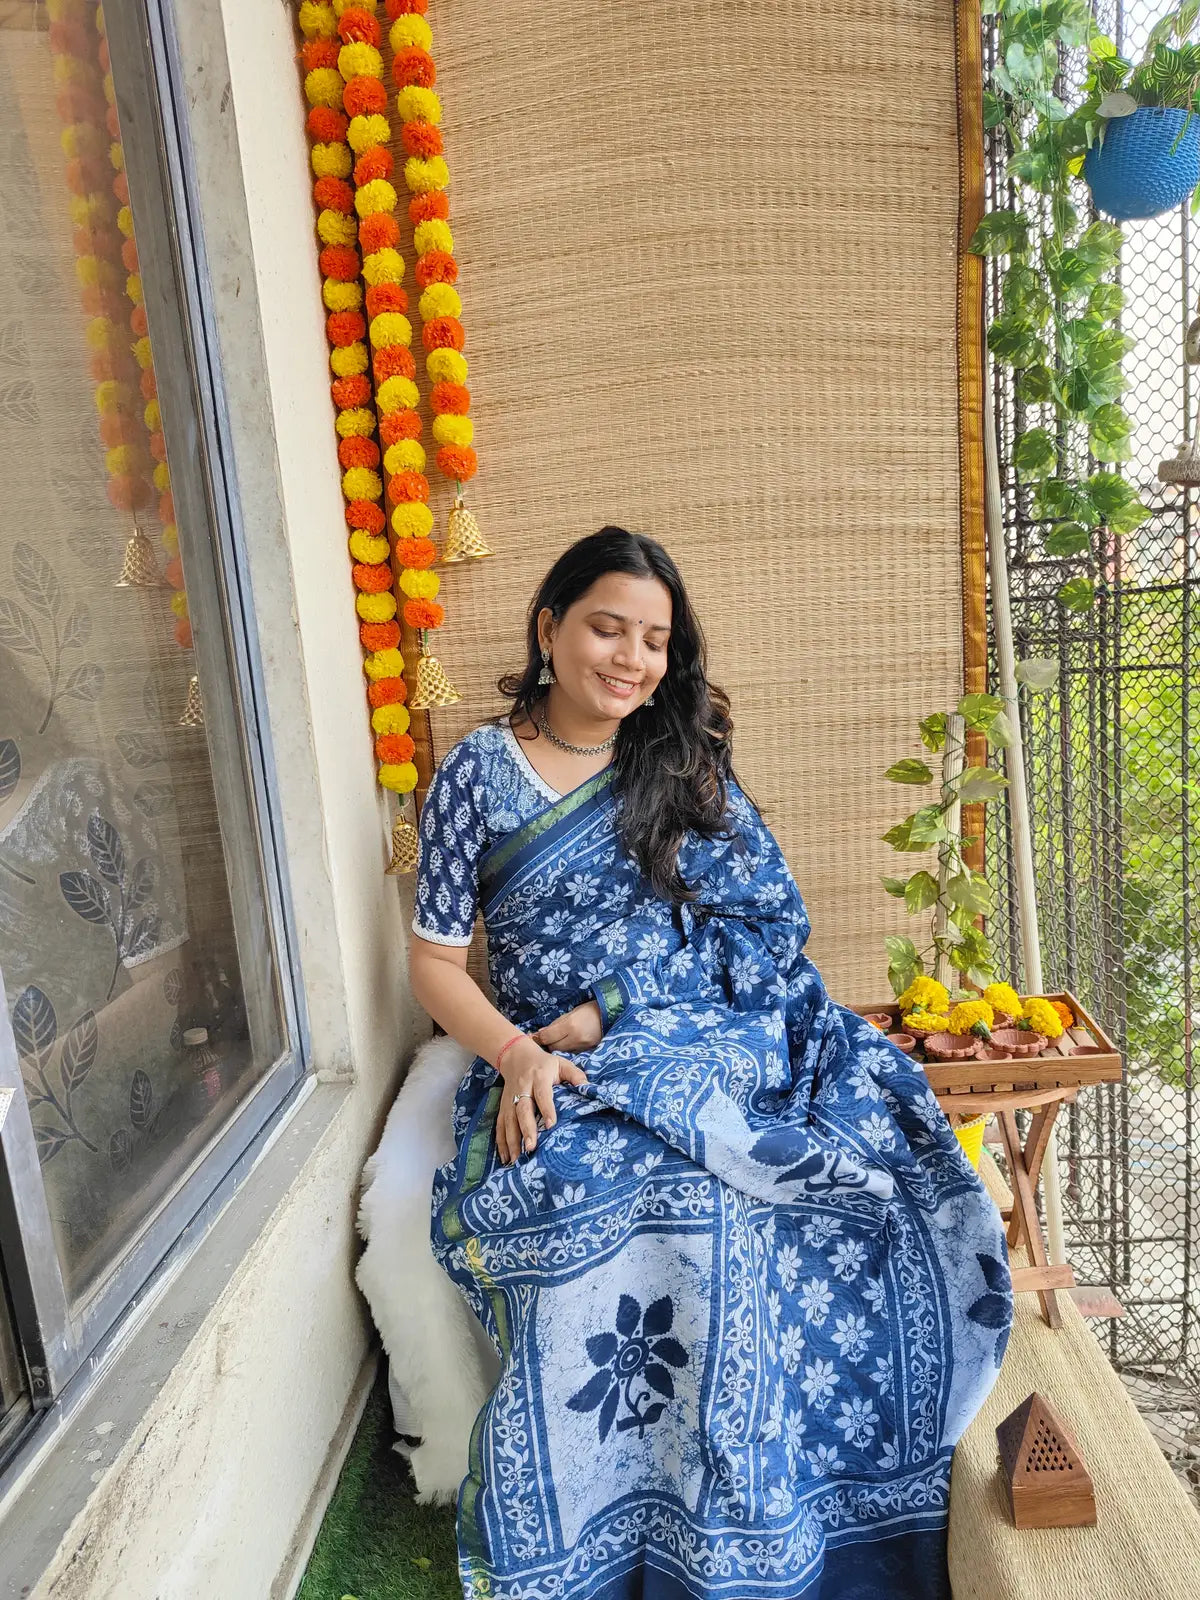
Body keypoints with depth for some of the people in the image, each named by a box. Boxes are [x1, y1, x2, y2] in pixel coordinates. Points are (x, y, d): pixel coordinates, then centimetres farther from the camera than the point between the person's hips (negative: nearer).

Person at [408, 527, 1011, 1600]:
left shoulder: (689, 767, 10)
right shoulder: (477, 774, 5)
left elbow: (764, 926, 0)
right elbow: (436, 962, 5)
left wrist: (604, 1013, -11)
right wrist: (515, 1053, -15)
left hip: (708, 1043, 2)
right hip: (554, 1071, -1)